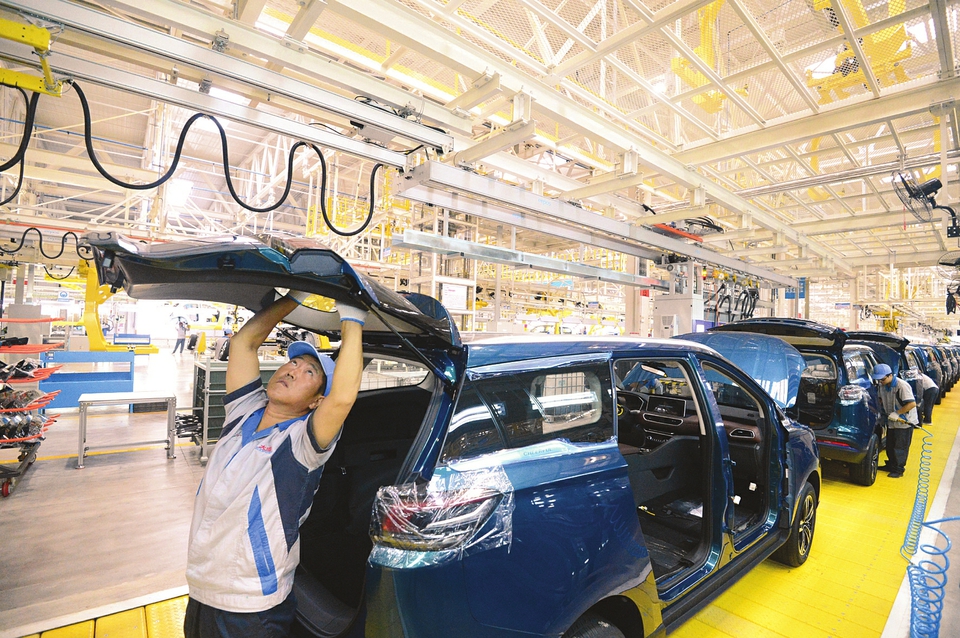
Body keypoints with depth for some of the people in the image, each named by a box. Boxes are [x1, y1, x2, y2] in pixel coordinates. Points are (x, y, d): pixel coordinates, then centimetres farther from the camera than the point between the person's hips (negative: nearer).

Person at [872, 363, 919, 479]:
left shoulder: (902, 386, -24)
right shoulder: (882, 386, -1)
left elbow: (912, 404, -26)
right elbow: (882, 399, 16)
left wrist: (897, 413, -27)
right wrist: (882, 410, 0)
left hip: (904, 422, -7)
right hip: (891, 422, 7)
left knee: (900, 448, 2)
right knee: (890, 446, 17)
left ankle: (899, 469, 15)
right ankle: (891, 465, 32)